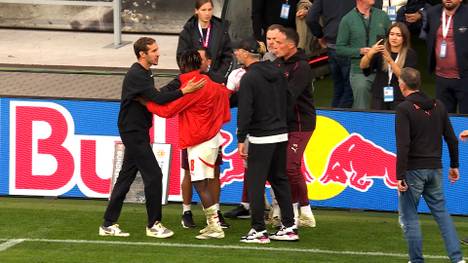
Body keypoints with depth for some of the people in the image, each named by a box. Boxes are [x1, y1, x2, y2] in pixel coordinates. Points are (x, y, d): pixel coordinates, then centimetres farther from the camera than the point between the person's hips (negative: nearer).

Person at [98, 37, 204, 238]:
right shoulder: (136, 75, -18)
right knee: (153, 175, -8)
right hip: (133, 133, -10)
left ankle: (108, 225, 14)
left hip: (137, 133, 10)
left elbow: (155, 99, 16)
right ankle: (153, 225, -1)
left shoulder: (143, 74, 15)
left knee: (126, 177, 11)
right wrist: (184, 91, -30)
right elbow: (158, 99, -27)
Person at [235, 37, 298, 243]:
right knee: (280, 180, 15)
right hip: (281, 135, 8)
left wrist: (241, 139, -12)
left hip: (261, 138, -8)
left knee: (255, 183, -2)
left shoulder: (249, 78, -13)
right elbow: (286, 101, 17)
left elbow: (245, 111, -16)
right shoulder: (276, 72, 9)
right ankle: (289, 227, 14)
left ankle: (259, 230, -3)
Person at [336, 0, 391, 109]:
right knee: (362, 109, -2)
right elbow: (340, 48, 0)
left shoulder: (382, 16, 7)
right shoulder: (347, 20, -1)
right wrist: (360, 51, -13)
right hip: (360, 73, -2)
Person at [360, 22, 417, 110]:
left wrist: (390, 60, -24)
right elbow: (363, 66, -6)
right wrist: (371, 52, -26)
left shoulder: (410, 54, 0)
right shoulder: (381, 50, 7)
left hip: (399, 99, -2)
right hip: (379, 97, 2)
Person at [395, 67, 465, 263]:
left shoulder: (404, 109, -11)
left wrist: (400, 176, -18)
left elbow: (403, 146, -18)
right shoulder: (438, 106, 8)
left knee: (408, 217, 5)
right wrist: (454, 165, 21)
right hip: (435, 169, 6)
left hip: (413, 170, -6)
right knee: (441, 212, 13)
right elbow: (451, 139, 11)